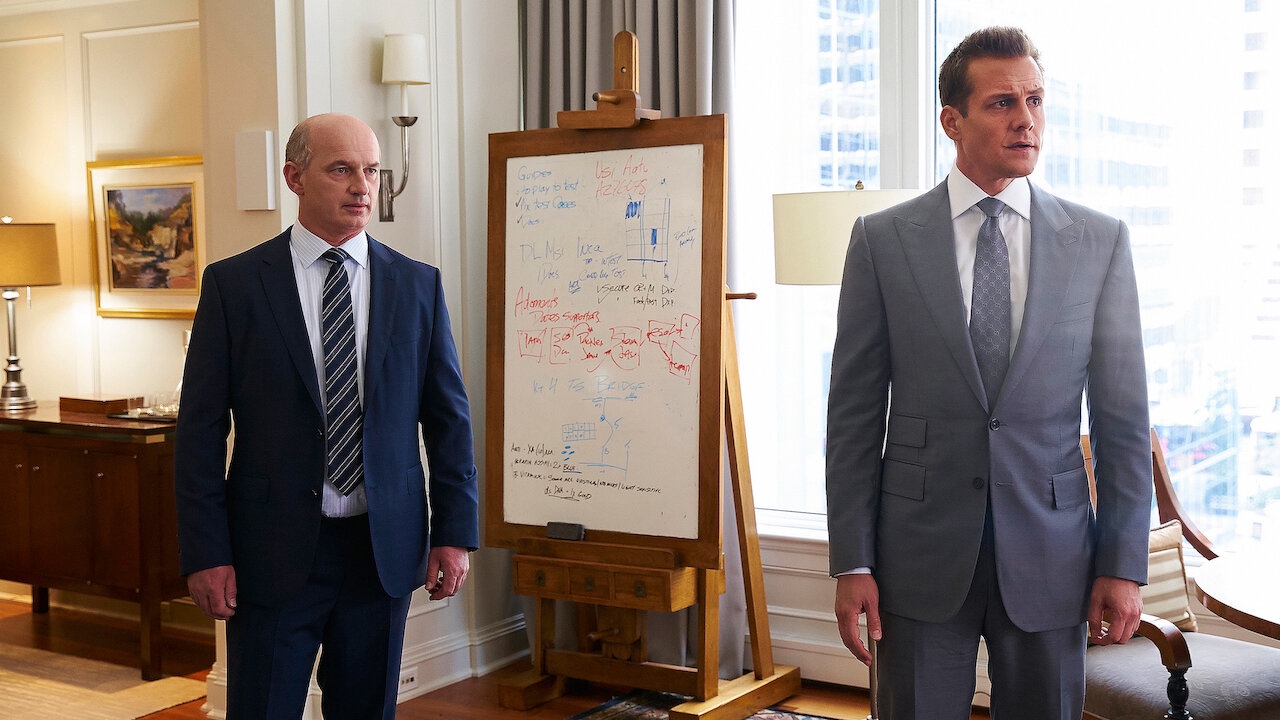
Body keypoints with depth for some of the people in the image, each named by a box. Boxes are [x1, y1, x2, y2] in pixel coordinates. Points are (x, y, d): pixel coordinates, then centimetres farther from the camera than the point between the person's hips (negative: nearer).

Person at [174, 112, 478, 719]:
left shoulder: (417, 284, 4)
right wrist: (205, 554, -8)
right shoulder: (233, 284, -2)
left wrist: (455, 533, 1)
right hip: (272, 550, -2)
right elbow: (201, 428, -3)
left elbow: (449, 417, 6)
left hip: (384, 549, 2)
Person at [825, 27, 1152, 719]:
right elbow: (854, 411, -1)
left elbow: (1122, 415, 3)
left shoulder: (1100, 240, 3)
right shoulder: (882, 239, -1)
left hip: (1051, 556, 1)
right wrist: (851, 562, -4)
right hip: (922, 553, -1)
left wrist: (1123, 564, 0)